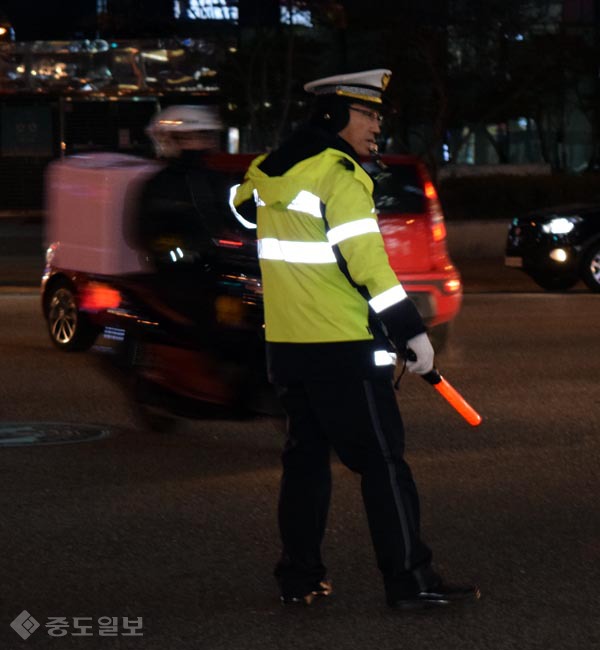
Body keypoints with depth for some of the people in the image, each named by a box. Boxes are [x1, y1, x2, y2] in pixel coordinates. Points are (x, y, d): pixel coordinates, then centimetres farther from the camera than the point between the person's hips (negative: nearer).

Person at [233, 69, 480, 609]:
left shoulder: (269, 171, 9)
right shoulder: (340, 176, -15)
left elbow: (244, 206, 31)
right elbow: (365, 260, -21)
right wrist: (412, 331, -18)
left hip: (285, 343, 8)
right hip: (344, 343, -8)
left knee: (306, 454, 15)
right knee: (382, 458, -3)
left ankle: (299, 578, 16)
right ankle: (409, 579, -3)